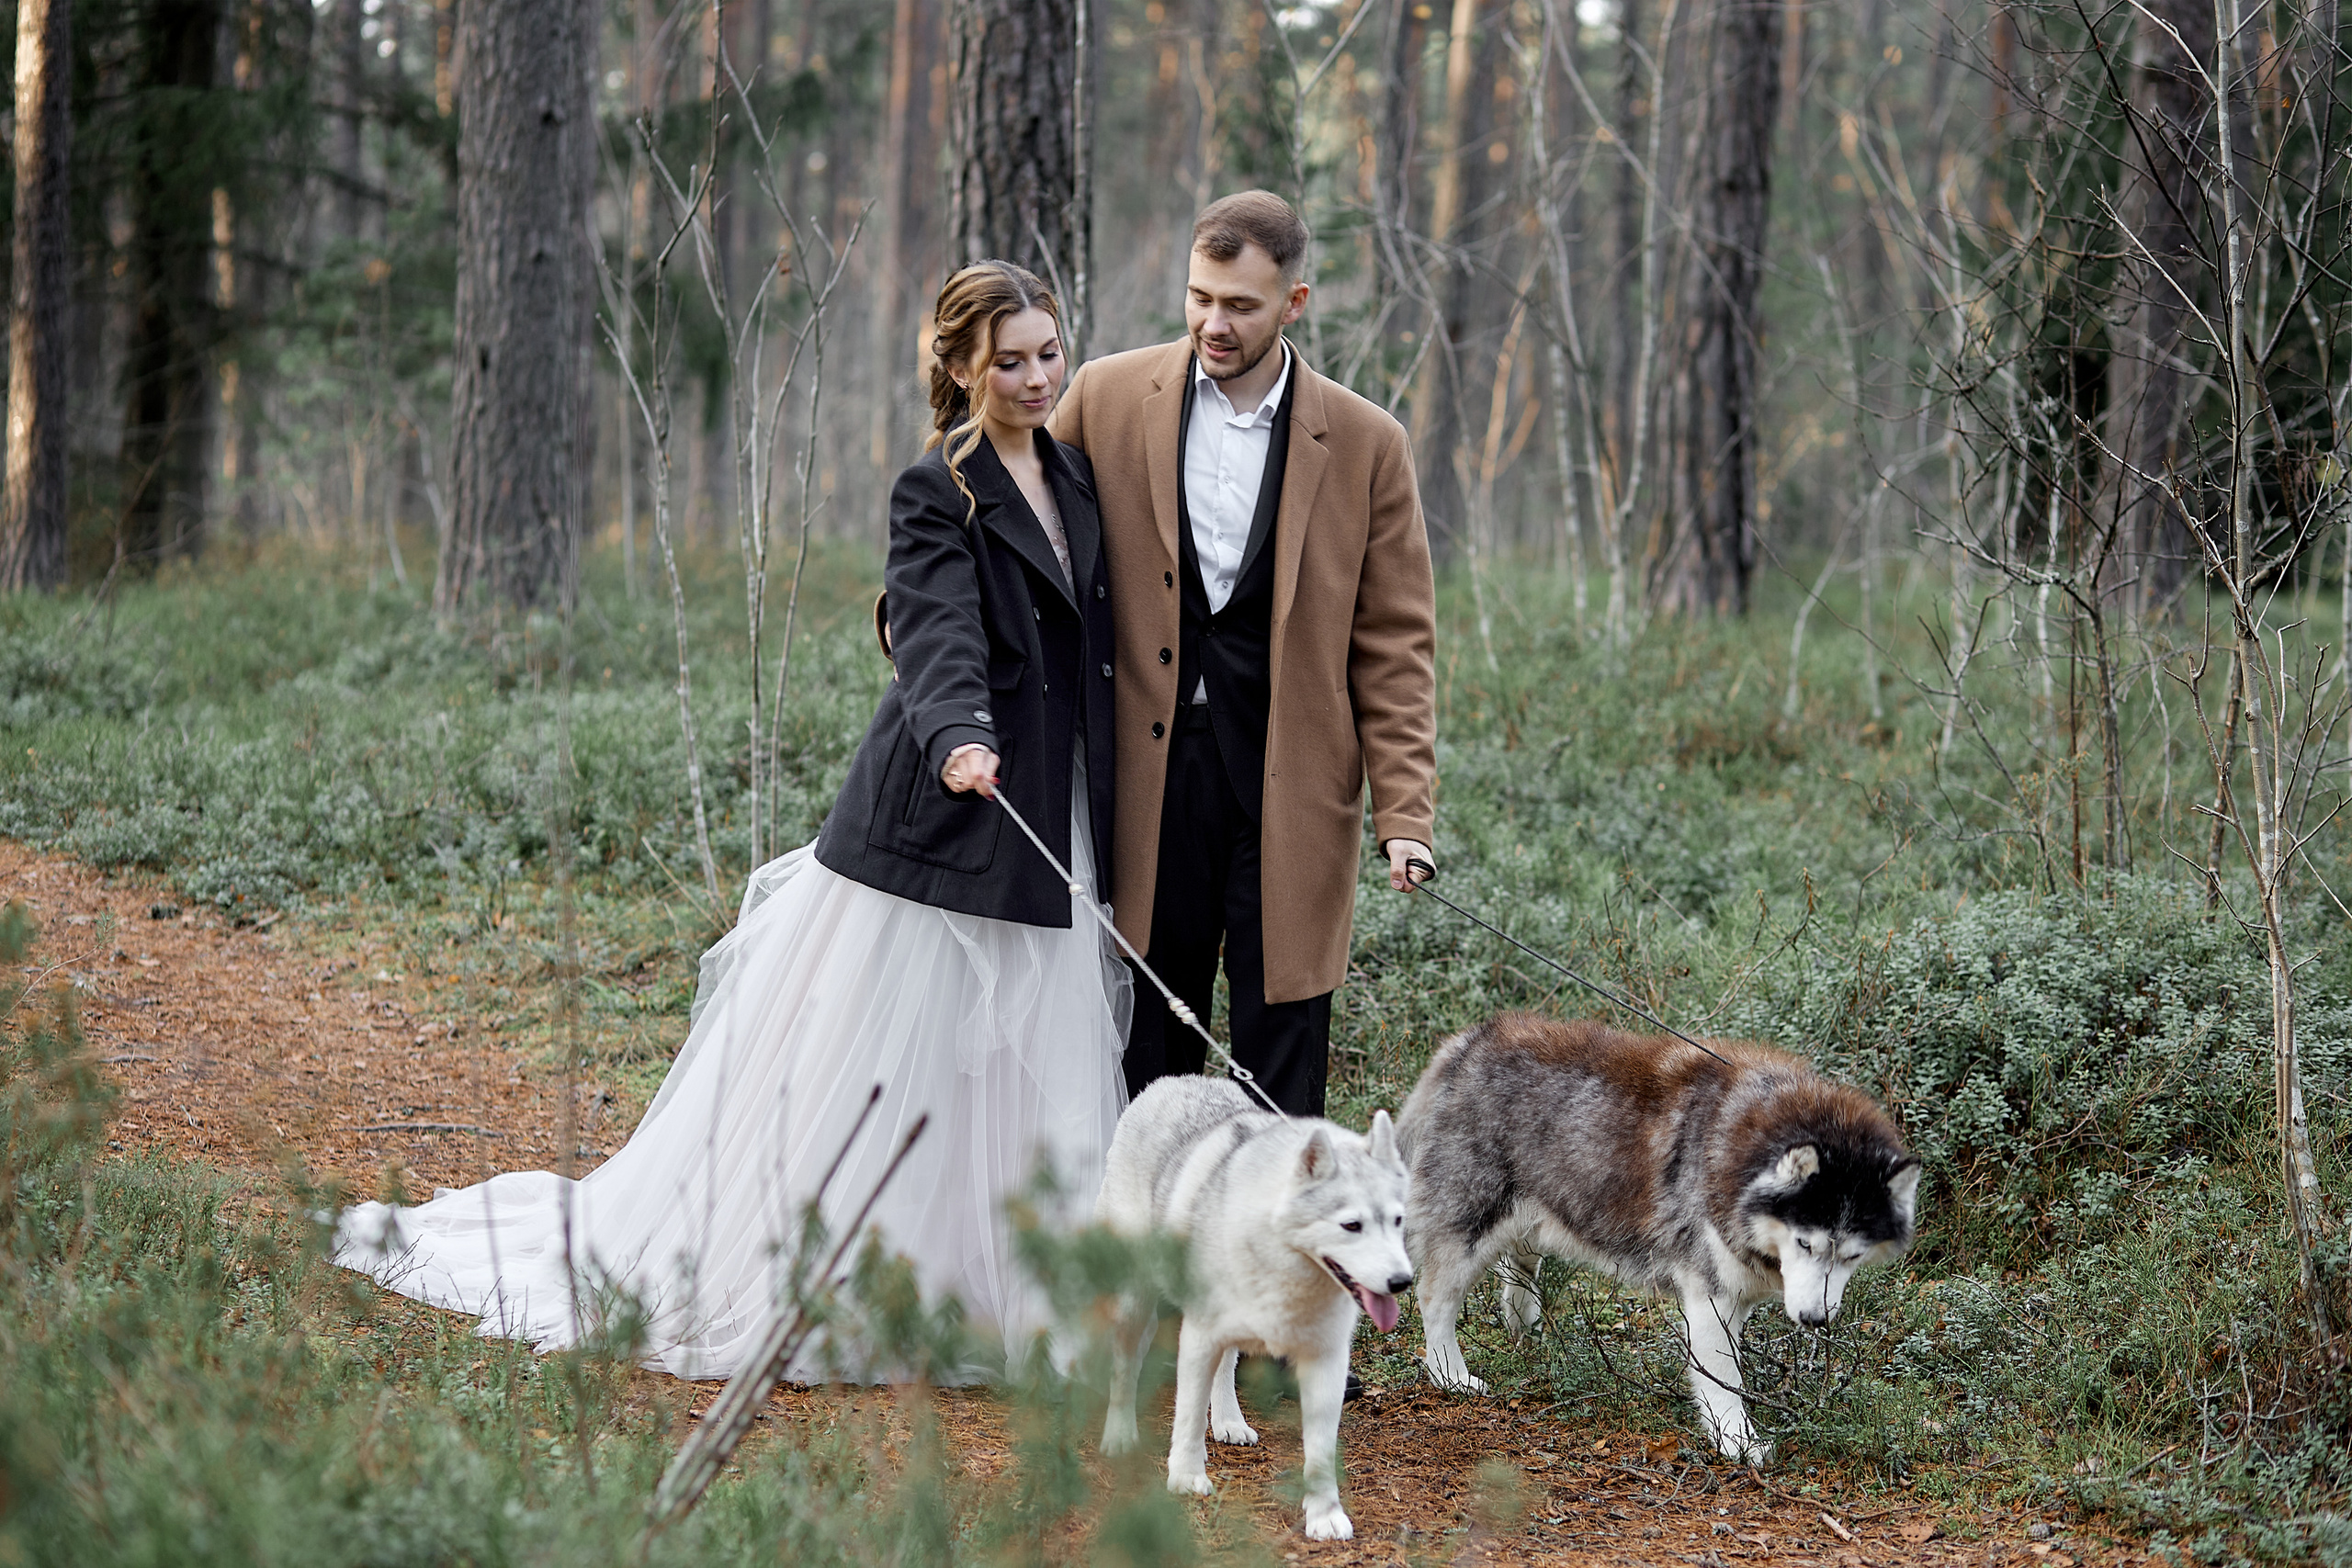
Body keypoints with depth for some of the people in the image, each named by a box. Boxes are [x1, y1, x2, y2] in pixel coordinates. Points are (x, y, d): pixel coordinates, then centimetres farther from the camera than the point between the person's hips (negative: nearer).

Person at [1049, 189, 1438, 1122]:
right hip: (1151, 775, 1)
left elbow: (1394, 645, 2)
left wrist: (1404, 809, -4)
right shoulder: (1107, 398, 3)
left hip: (1291, 791, -1)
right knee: (1146, 1053, 7)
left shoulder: (1366, 445, 0)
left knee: (1281, 1069, 2)